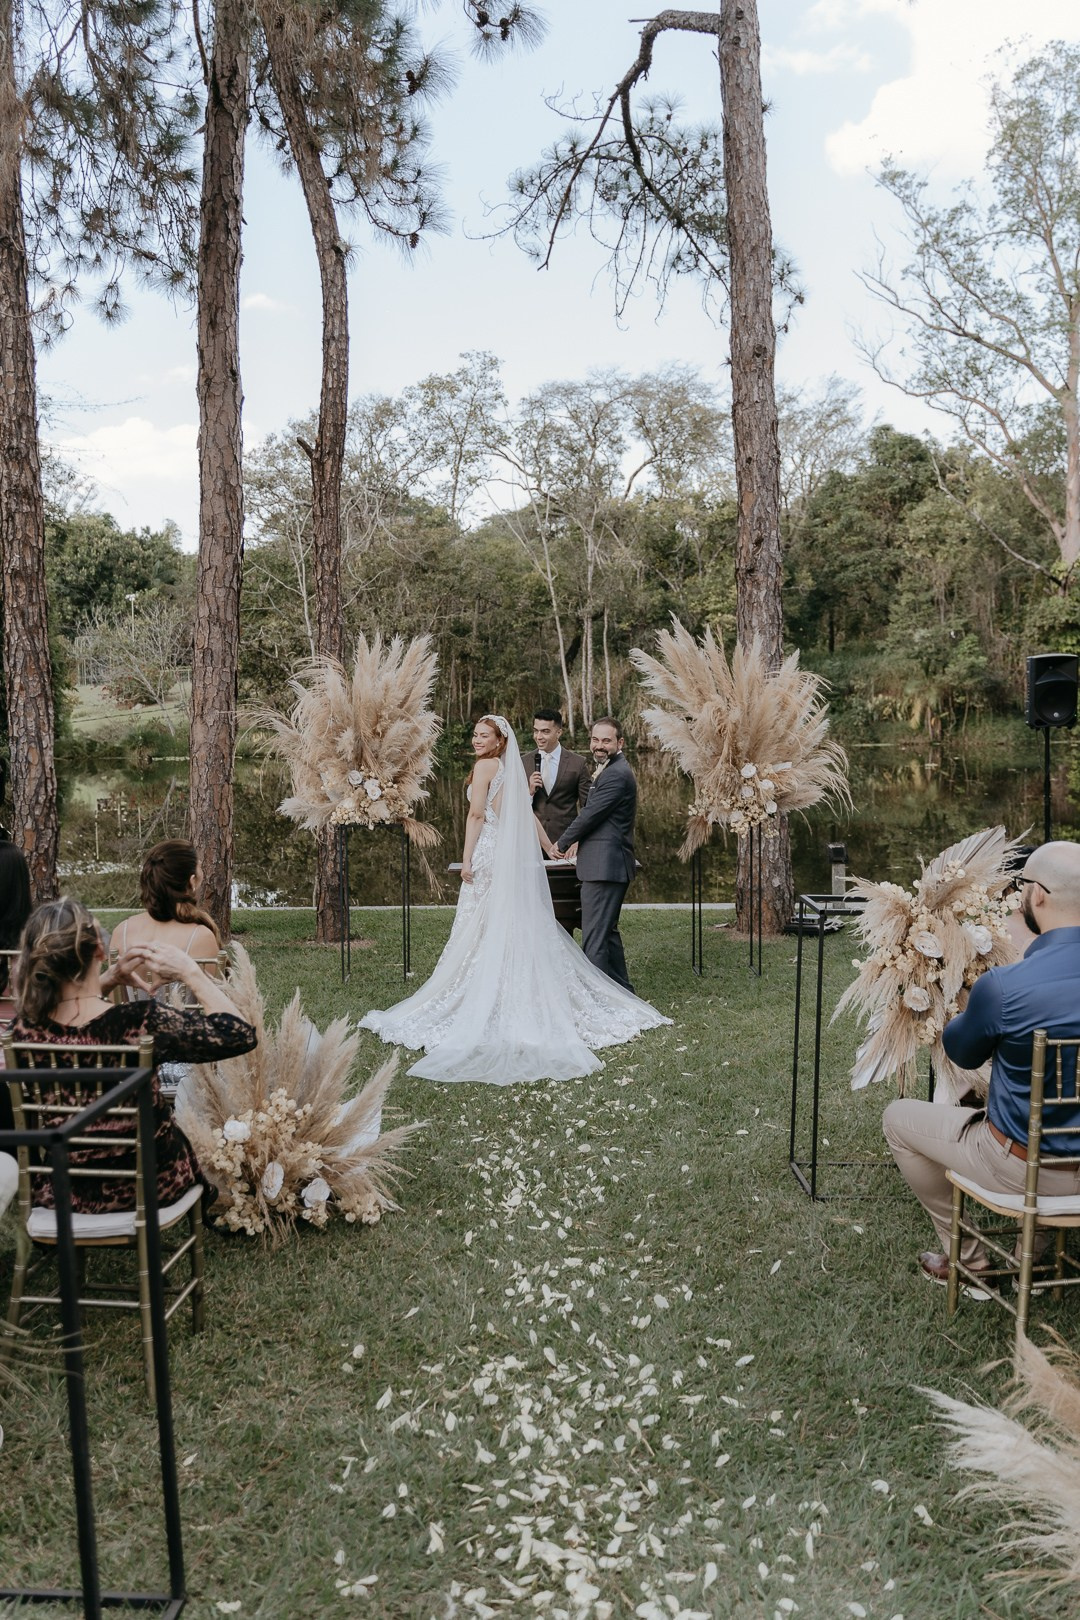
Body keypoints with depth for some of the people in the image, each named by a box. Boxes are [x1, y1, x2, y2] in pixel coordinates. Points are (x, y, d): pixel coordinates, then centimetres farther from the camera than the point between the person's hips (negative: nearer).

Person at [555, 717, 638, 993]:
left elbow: (590, 814, -15)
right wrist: (577, 840, 10)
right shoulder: (610, 770, 19)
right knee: (607, 931, 20)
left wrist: (562, 844, -2)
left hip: (605, 865, -11)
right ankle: (622, 992, 30)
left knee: (594, 938, -9)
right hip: (608, 864, 11)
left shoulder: (616, 774, -15)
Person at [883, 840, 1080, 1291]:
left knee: (898, 1117, 14)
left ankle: (966, 1254, 24)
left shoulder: (1004, 985, -27)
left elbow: (963, 1053, -6)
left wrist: (974, 1015, 14)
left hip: (1025, 1168, -6)